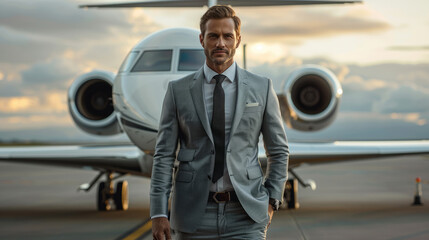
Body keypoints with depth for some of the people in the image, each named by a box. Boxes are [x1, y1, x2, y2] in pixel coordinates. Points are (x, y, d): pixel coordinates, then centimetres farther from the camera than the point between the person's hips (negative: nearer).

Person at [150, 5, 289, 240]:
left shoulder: (262, 88, 5)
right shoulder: (178, 90, 4)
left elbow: (278, 151, 12)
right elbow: (164, 154, 2)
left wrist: (271, 200, 4)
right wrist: (158, 213, -5)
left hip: (245, 215, 0)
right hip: (194, 213, 1)